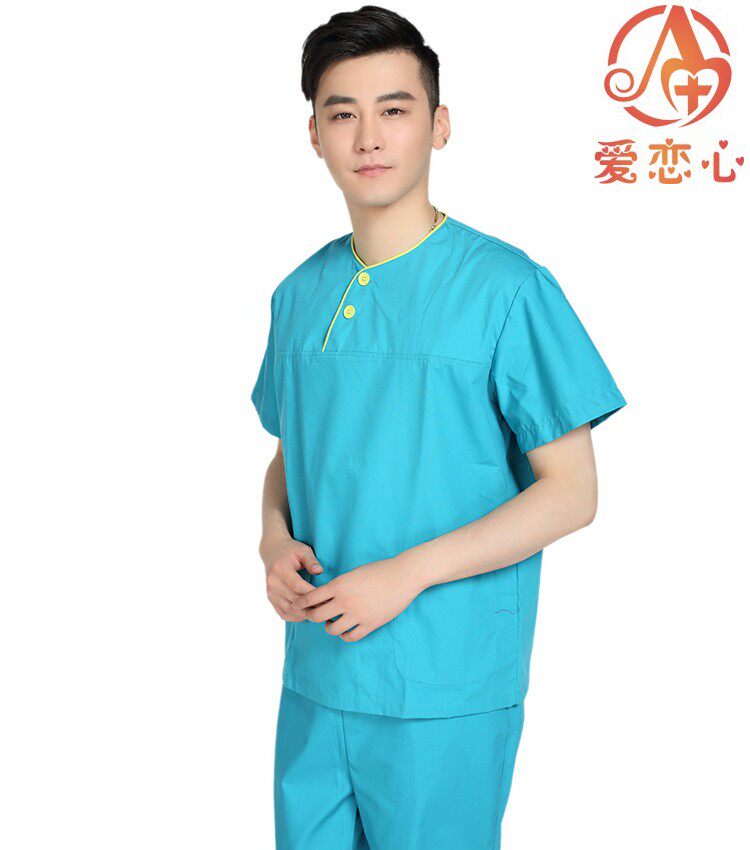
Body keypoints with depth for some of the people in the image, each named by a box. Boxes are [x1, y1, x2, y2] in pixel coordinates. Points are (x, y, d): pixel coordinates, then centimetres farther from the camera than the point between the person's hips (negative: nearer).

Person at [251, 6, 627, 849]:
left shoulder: (506, 287, -11)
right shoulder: (300, 295, 7)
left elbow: (571, 490, -11)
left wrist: (408, 572, -18)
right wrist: (276, 539, -4)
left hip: (447, 692, -5)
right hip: (314, 676, 5)